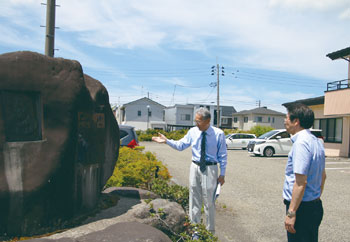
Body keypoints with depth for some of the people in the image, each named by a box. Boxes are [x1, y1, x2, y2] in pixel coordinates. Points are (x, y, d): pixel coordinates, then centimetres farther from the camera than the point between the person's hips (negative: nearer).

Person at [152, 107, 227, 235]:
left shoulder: (218, 134, -10)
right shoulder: (193, 131, -2)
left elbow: (223, 155, -5)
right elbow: (180, 145, 4)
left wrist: (222, 174, -4)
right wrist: (167, 141, -9)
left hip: (210, 168, -3)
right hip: (195, 167, 4)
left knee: (209, 201, 7)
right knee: (194, 199, 14)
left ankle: (210, 230, 25)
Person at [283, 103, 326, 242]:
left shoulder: (301, 143, -21)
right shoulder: (317, 141, 10)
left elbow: (301, 181, -25)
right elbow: (323, 176, 19)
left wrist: (291, 212, -22)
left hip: (302, 208, -9)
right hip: (315, 206, 9)